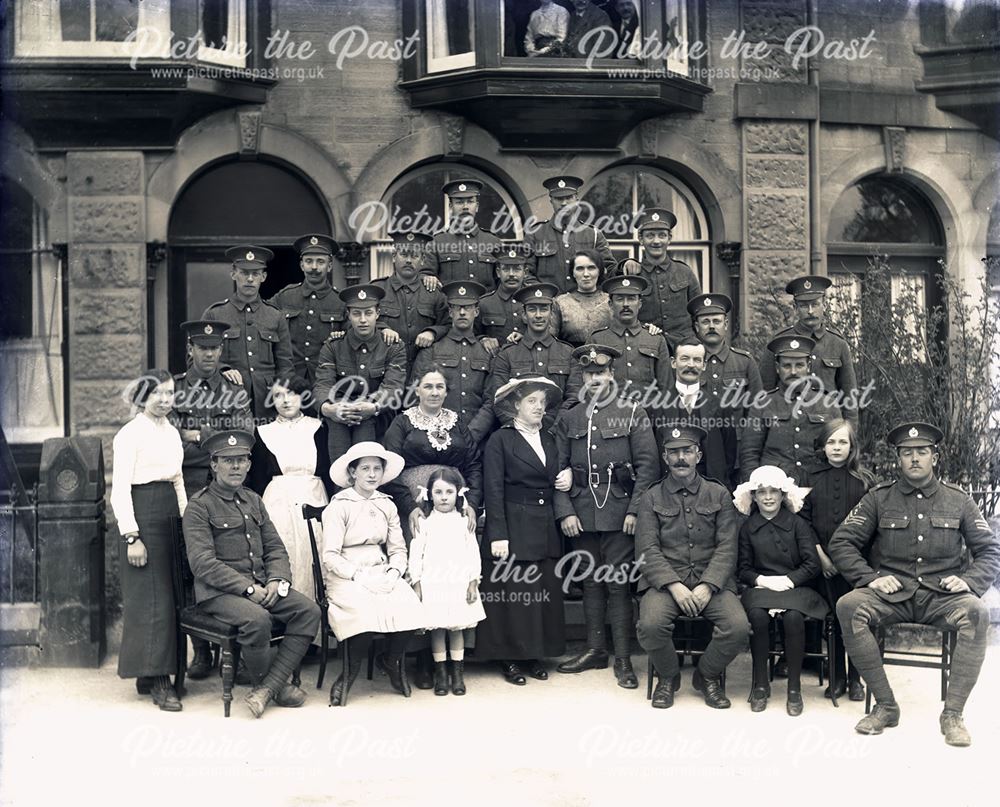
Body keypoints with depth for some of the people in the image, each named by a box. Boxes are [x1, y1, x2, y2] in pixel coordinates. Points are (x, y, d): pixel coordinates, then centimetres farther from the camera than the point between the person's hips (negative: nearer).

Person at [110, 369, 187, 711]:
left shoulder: (172, 432, 16)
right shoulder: (131, 433, -7)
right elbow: (119, 489, -11)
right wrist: (131, 537, -16)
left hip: (170, 516, 8)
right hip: (143, 515, -8)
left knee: (169, 596, 8)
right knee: (151, 599, -6)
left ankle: (150, 673, 16)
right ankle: (157, 681, -2)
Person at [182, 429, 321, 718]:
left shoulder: (253, 500, 18)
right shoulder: (199, 506, -4)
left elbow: (275, 547, 16)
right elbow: (203, 563, -13)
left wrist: (276, 580, -5)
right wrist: (248, 588, -20)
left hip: (262, 586, 6)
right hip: (219, 591, -6)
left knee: (309, 610, -18)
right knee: (257, 619, -34)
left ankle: (267, 687, -18)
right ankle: (277, 686, -8)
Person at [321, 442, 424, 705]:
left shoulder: (386, 505, 14)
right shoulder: (339, 506, -3)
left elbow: (398, 549, 12)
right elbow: (330, 557, -8)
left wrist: (393, 572, -8)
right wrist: (359, 576, -19)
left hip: (381, 573, 4)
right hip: (346, 577, -4)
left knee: (408, 605, -26)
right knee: (366, 610, -34)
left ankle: (392, 661, 5)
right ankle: (351, 673, -6)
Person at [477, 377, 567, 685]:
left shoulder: (549, 440, 14)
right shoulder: (500, 439, -4)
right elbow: (494, 490, -10)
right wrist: (498, 535, -15)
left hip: (545, 529, 6)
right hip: (514, 528, -6)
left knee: (543, 592, 7)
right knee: (511, 593, -3)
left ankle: (535, 654, 18)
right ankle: (510, 659, 8)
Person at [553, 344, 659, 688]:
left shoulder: (633, 414, 1)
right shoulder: (569, 420, 10)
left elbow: (647, 466, -3)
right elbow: (559, 469, 8)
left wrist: (635, 510, -10)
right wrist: (565, 512, -2)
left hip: (619, 513, -3)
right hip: (581, 514, 3)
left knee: (617, 583, -3)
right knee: (590, 581, 10)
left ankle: (623, 657, 4)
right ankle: (595, 649, 20)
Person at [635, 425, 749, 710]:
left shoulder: (719, 495, 11)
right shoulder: (651, 498, 9)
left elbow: (726, 547, 2)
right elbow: (647, 550, -1)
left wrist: (708, 586, -13)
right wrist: (674, 586, -16)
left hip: (711, 580, 1)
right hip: (665, 580, -1)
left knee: (739, 627, -25)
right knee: (650, 625, -30)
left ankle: (707, 676, 6)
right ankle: (668, 677, 3)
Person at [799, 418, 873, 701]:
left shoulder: (864, 479, 4)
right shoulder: (812, 476, 6)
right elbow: (804, 519, 3)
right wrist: (821, 556, -4)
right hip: (824, 560, 1)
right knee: (832, 619, 4)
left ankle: (855, 679, 10)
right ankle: (836, 678, 14)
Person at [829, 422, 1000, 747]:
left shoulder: (958, 500, 10)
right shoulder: (879, 498, 8)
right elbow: (841, 543, 5)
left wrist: (970, 581, -8)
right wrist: (870, 577, -10)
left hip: (942, 595, 0)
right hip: (892, 594, 0)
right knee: (848, 606, -30)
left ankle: (952, 713, -24)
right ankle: (885, 705, -21)